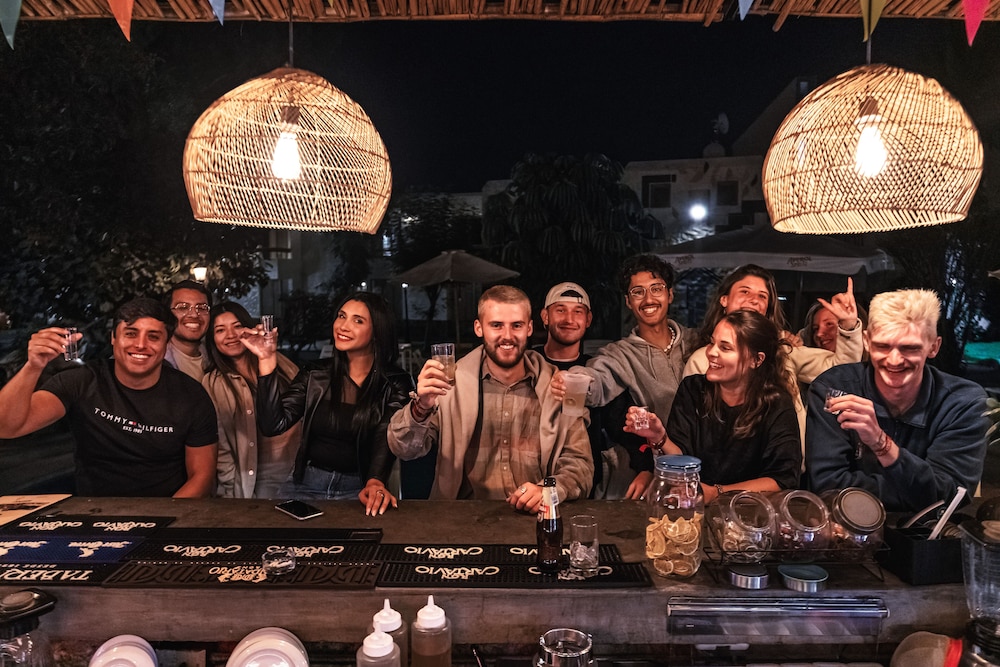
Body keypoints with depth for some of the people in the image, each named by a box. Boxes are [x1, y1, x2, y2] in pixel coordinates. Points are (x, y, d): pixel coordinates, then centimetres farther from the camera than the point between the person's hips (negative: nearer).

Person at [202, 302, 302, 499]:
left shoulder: (279, 362, 5)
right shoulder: (213, 384, -3)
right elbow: (219, 446, -5)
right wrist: (235, 492, -9)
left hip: (302, 467, 3)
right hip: (262, 477, -3)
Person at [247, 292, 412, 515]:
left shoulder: (395, 385, -3)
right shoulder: (314, 377, 4)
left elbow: (386, 439, -17)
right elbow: (273, 425, -6)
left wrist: (375, 483, -38)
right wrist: (267, 360, -13)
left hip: (359, 489, -2)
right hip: (306, 483, 3)